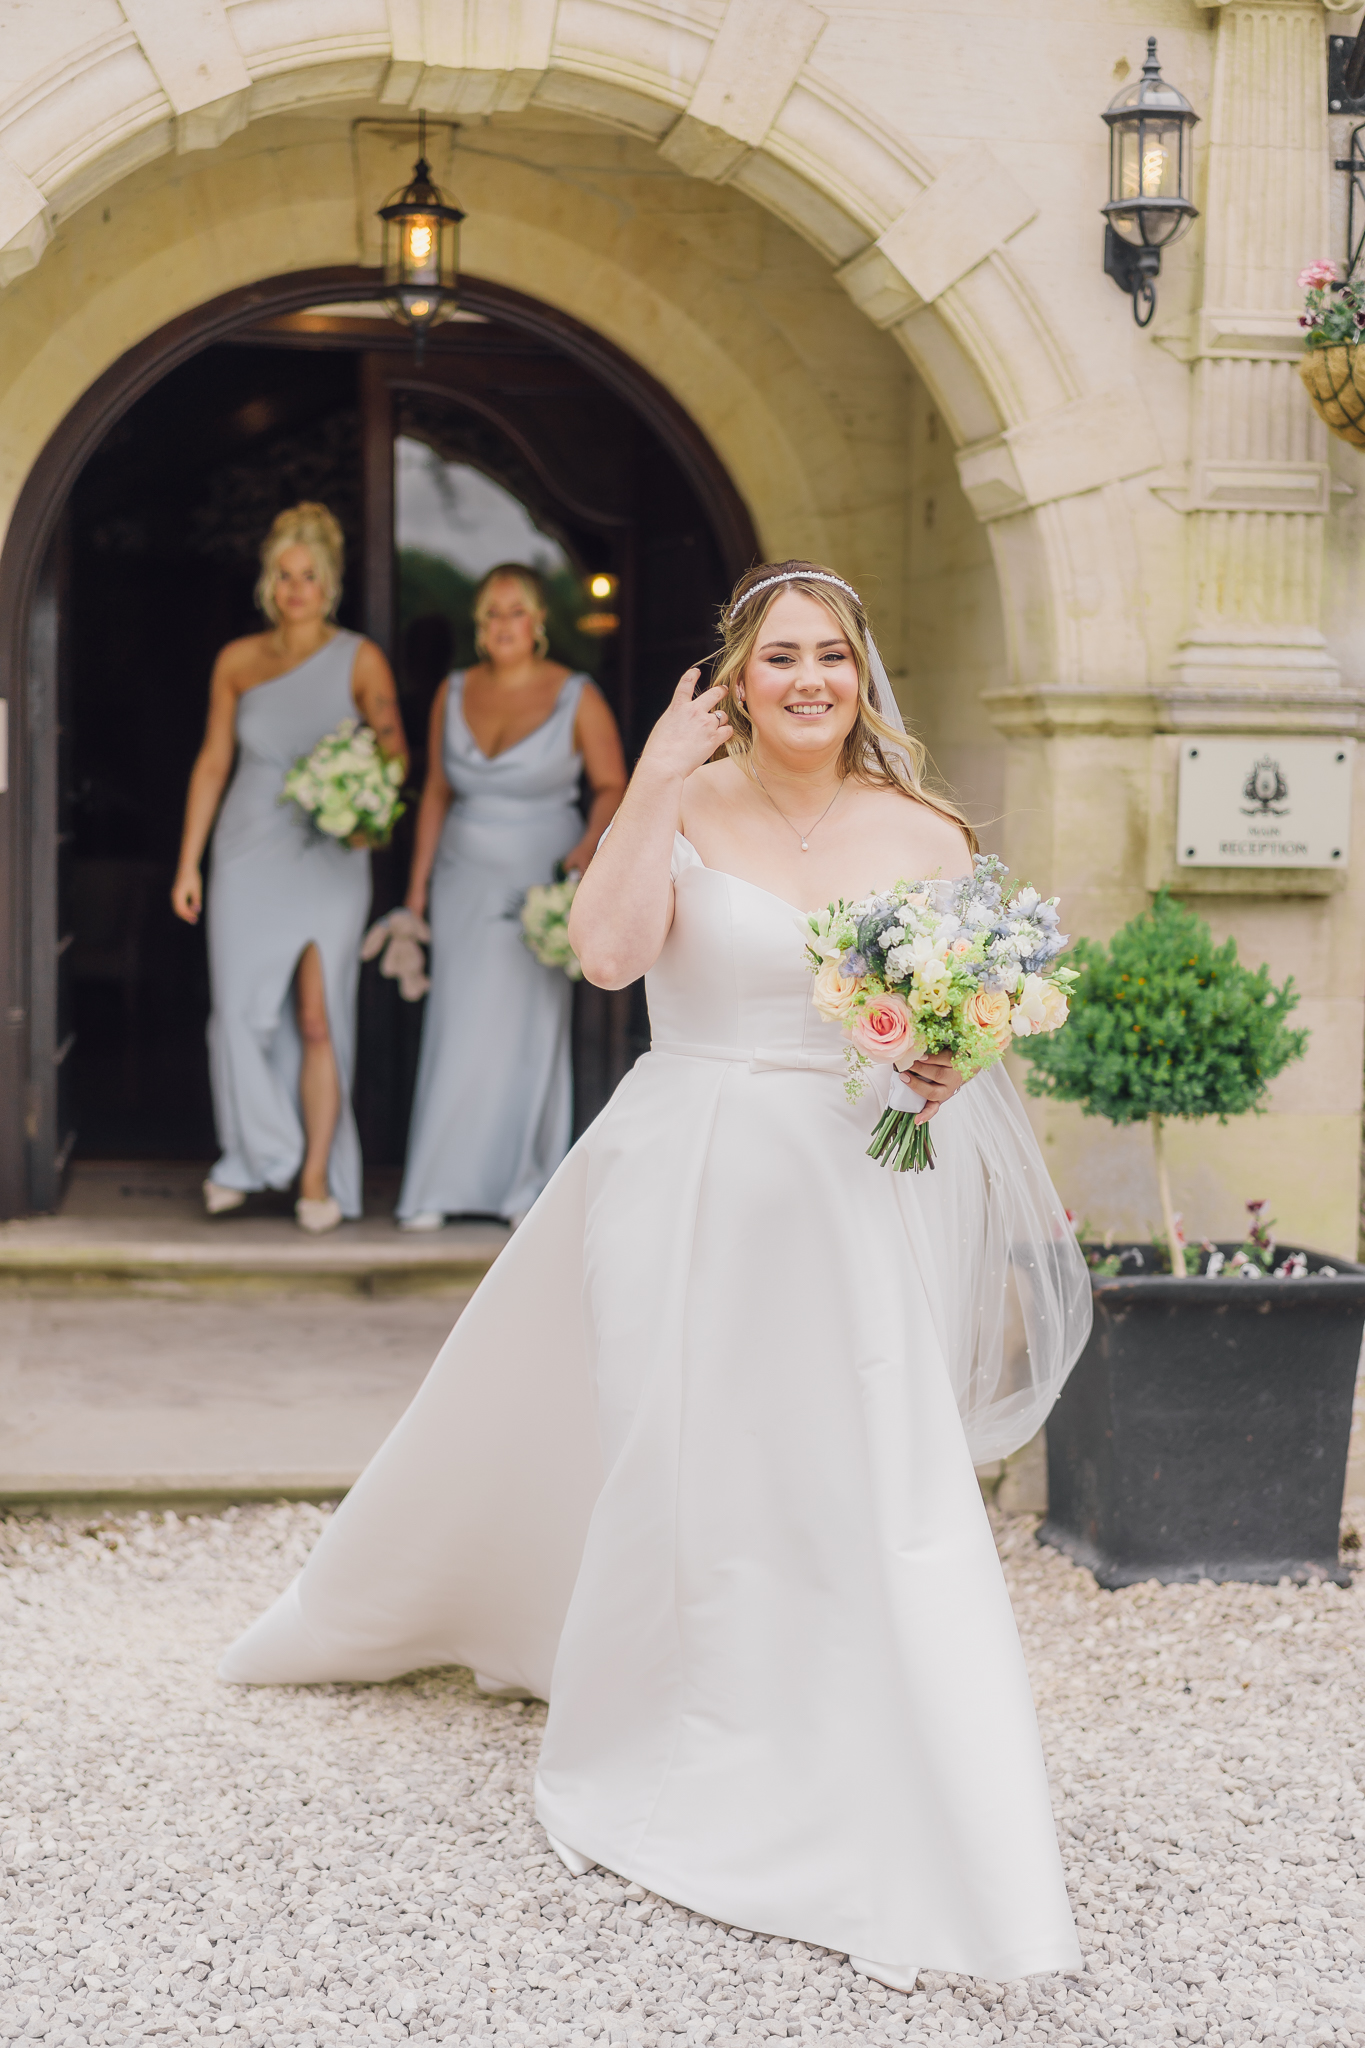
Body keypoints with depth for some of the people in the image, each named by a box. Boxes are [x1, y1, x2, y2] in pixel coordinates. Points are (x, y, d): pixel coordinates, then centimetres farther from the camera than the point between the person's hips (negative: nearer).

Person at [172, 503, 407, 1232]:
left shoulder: (359, 660, -2)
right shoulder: (237, 662, 5)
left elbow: (393, 742, -13)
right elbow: (213, 762, 9)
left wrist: (387, 749, -38)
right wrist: (188, 863, 7)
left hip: (327, 860, -2)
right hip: (249, 855, 2)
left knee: (318, 1020, -7)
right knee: (239, 1015, 0)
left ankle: (318, 1178, 1)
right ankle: (251, 1159, 19)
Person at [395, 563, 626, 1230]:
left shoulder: (578, 698, -7)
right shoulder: (453, 694, 4)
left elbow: (612, 787, -2)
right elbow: (436, 793, 10)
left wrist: (589, 849, -19)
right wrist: (417, 888, 9)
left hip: (540, 885, -3)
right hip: (465, 882, 3)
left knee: (529, 1028, -3)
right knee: (456, 1030, -1)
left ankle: (525, 1186, 8)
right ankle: (439, 1190, 2)